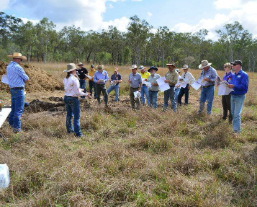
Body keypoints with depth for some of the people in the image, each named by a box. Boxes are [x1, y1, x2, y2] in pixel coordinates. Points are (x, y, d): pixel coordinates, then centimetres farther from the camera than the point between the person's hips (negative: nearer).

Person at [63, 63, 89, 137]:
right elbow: (77, 92, -18)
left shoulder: (65, 79, 4)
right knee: (76, 116, 0)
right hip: (73, 99, -7)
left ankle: (69, 129, 35)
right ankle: (78, 133, 3)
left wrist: (79, 90, 20)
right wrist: (84, 94, -3)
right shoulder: (74, 79, -18)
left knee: (69, 115, 21)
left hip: (66, 98, 8)